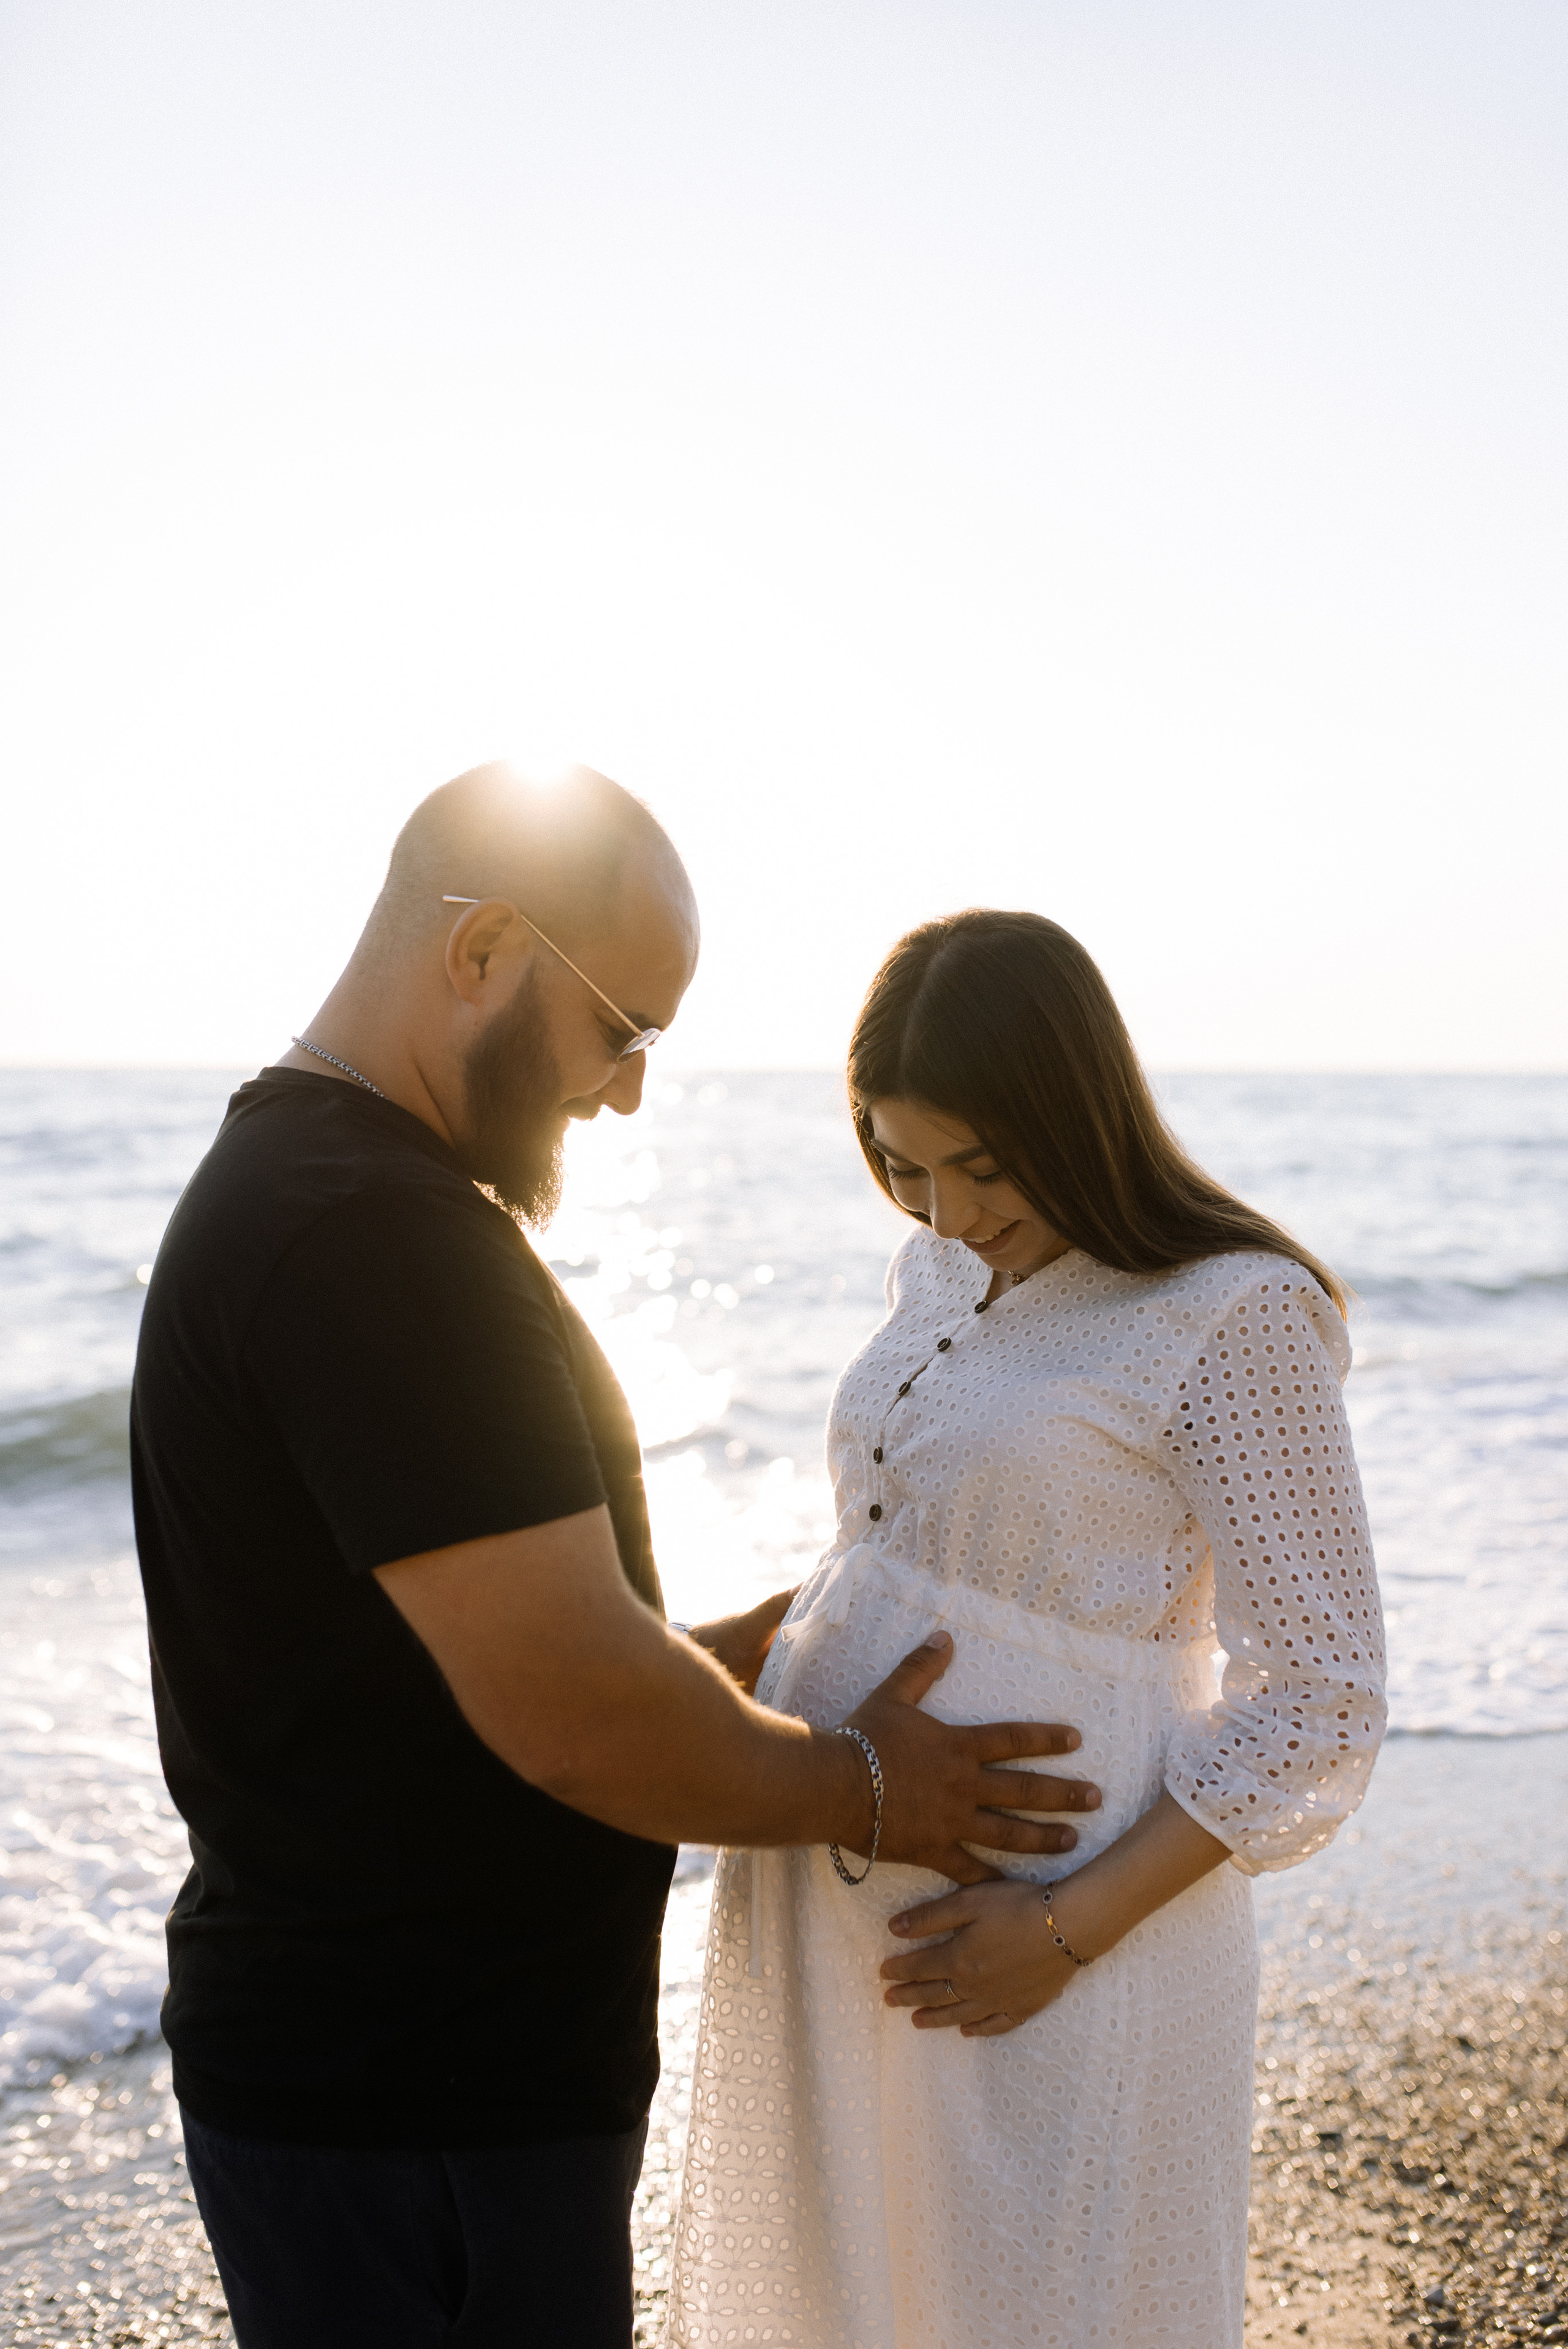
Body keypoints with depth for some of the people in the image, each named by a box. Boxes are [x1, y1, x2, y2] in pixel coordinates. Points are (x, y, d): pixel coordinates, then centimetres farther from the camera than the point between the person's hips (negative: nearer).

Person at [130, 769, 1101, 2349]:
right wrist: (859, 1790, -10)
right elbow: (576, 1719, -26)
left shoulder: (284, 1180, 10)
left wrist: (731, 1655, 9)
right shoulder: (384, 1236, -25)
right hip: (418, 2109, -10)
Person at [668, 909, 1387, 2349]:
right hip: (838, 1893, 7)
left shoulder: (1231, 1317, -14)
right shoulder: (941, 1276, 7)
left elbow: (1320, 1700, -14)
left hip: (1056, 1908, -7)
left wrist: (1074, 1925, -18)